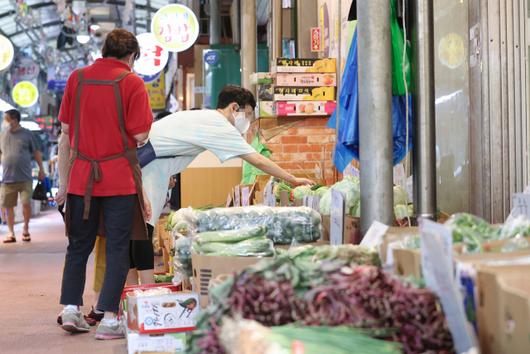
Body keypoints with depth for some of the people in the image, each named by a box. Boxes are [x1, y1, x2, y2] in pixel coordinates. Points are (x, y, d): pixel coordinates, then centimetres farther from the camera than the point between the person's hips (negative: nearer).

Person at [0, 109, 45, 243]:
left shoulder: (27, 134, 1)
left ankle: (26, 228, 15)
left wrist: (41, 169, 6)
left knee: (26, 203, -8)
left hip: (25, 178, -3)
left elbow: (36, 152, 7)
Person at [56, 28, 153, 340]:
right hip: (120, 177, -4)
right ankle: (109, 319, 2)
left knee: (79, 245, 16)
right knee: (118, 248, 2)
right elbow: (141, 136, -11)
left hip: (82, 174, 4)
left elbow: (66, 128, 7)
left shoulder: (77, 78, 5)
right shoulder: (132, 83, -7)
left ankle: (71, 308, 15)